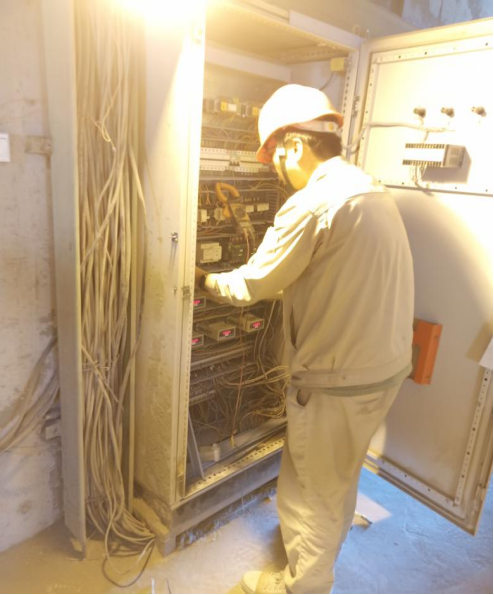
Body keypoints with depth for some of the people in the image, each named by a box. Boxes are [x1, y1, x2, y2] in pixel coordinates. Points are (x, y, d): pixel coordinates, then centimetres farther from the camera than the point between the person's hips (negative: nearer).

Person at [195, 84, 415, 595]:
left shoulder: (312, 203, -22)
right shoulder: (373, 191, 6)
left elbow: (251, 285, -15)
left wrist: (205, 281, 4)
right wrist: (276, 274, 18)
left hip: (338, 381, -9)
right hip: (386, 367, 9)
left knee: (308, 494, 14)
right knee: (340, 479, 30)